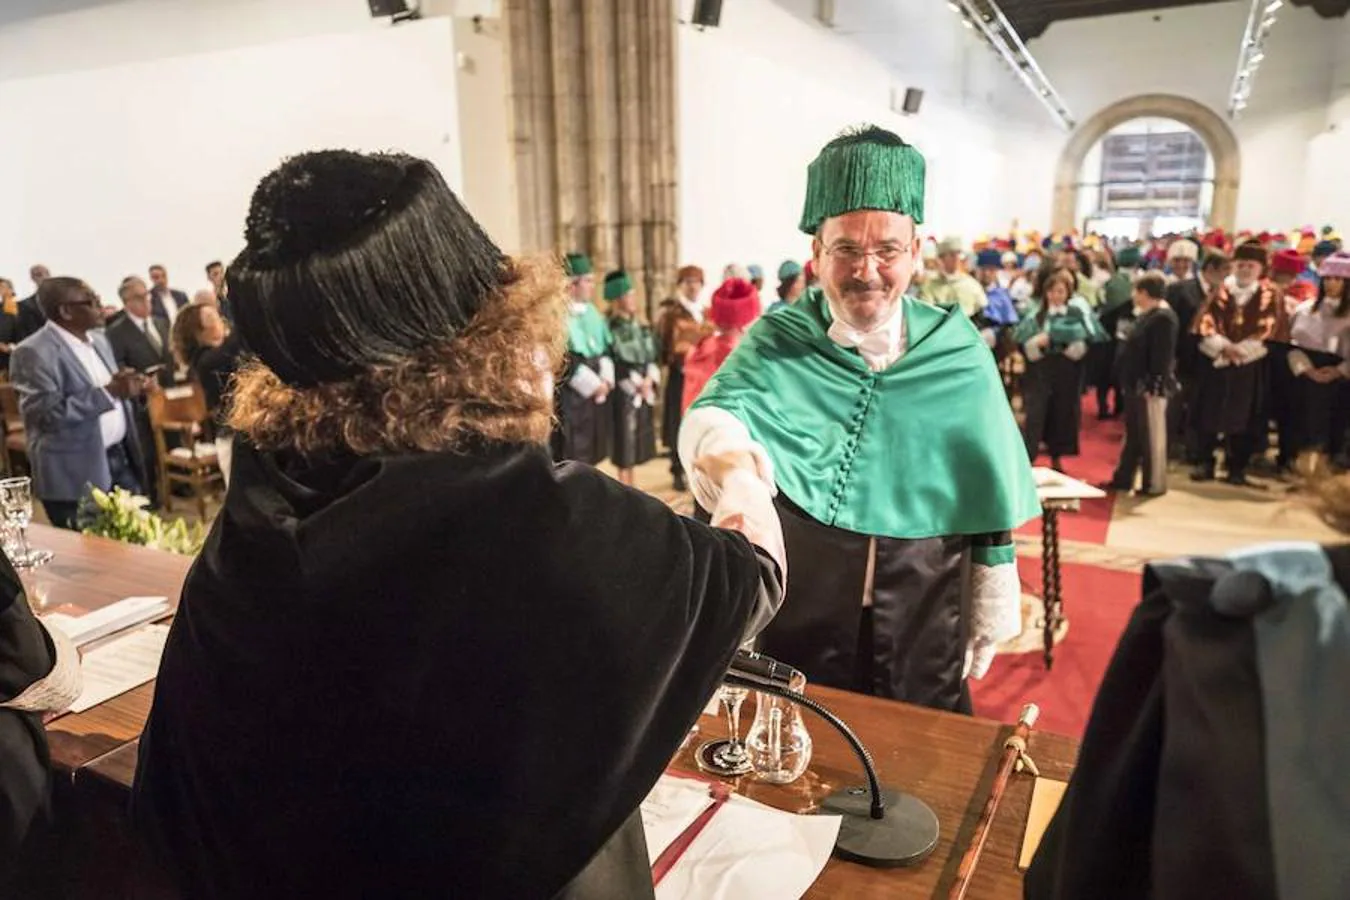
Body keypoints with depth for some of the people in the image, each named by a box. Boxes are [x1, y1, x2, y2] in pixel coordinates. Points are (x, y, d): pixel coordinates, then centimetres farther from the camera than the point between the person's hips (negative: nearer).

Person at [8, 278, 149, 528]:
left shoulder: (97, 339, 11)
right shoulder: (34, 353, -14)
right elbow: (46, 414, -22)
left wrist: (127, 388, -3)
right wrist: (109, 391, -25)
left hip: (121, 458, 7)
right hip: (76, 476, -7)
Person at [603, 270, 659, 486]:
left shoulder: (641, 325, 11)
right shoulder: (611, 328, -12)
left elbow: (651, 354, 9)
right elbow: (616, 362, -15)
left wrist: (650, 379, -6)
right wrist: (637, 383, -12)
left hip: (645, 388, 7)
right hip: (624, 391, -7)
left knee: (636, 441, 13)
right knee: (625, 443, -1)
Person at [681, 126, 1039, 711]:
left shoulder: (958, 355, -2)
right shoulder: (777, 341, -7)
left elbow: (989, 508, 4)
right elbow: (714, 410, -27)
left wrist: (989, 618, 7)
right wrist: (727, 453, -50)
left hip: (924, 637, 1)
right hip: (796, 627, -1)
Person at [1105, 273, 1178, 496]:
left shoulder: (1164, 318, -16)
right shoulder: (1146, 315, 15)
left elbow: (1163, 357, -21)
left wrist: (1153, 387, -23)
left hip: (1150, 387, -10)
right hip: (1136, 385, 10)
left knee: (1152, 437, -1)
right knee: (1133, 435, 16)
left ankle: (1154, 484, 8)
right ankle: (1123, 478, 24)